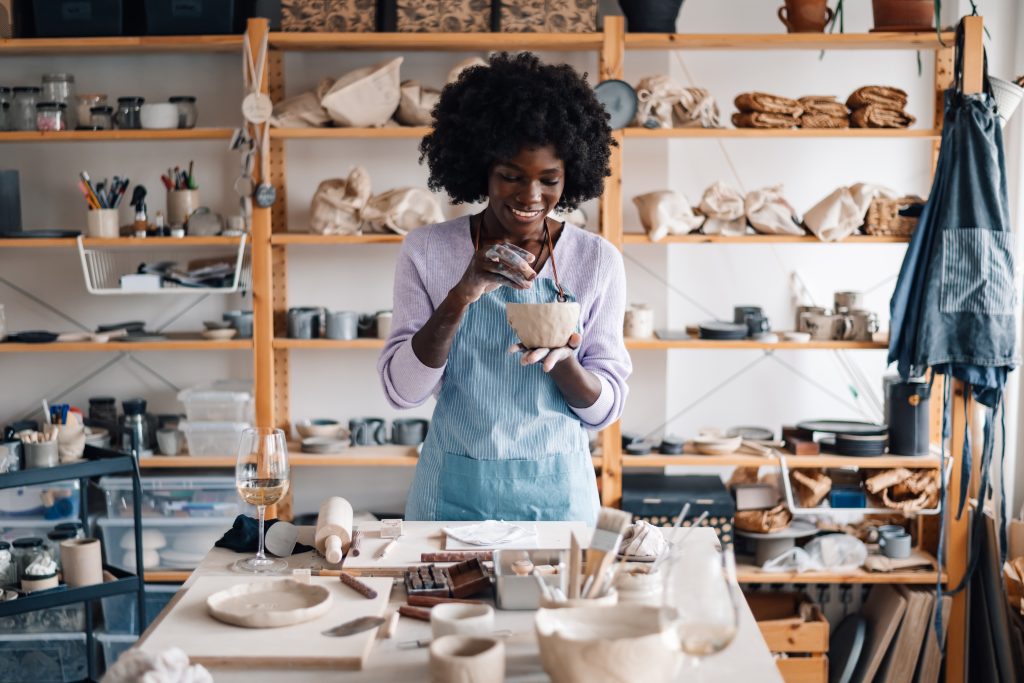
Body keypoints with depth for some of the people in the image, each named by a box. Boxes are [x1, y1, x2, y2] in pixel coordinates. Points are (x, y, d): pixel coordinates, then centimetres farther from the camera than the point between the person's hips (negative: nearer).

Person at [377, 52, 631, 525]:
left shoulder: (597, 260, -5)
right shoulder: (427, 251, -6)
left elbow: (604, 408, -2)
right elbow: (401, 390, -11)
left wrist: (563, 360, -24)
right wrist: (461, 295, -25)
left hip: (556, 493, 1)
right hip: (453, 494, 0)